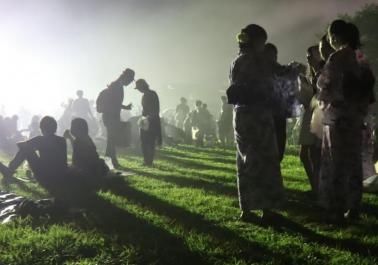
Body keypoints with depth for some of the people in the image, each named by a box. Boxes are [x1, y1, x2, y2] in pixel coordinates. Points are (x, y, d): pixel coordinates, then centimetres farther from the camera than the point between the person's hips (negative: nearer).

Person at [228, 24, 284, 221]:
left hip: (240, 114, 7)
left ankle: (246, 208, 11)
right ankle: (266, 208, 2)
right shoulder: (257, 59, -10)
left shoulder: (236, 62, 12)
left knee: (245, 162, 11)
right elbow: (267, 87, -10)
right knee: (266, 161, 0)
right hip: (258, 114, -7)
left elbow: (233, 90, 12)